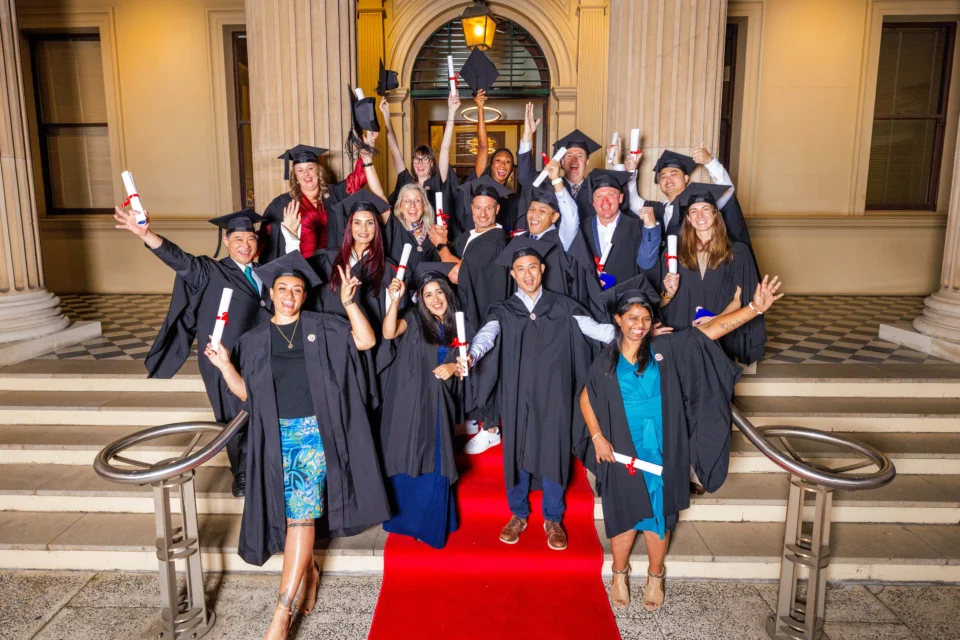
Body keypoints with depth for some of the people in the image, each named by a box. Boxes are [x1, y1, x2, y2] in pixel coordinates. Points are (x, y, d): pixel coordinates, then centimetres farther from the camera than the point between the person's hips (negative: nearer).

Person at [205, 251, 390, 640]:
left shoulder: (322, 328, 4)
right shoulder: (254, 341, 8)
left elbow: (366, 341, -5)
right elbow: (247, 394, 6)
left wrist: (348, 303, -14)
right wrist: (225, 366, -10)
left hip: (314, 431, -2)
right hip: (277, 436, 2)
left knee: (302, 514, -9)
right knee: (291, 515, 5)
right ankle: (308, 571, 32)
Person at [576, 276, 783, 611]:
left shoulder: (666, 348, -5)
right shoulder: (607, 361, -3)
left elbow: (711, 329, -10)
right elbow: (586, 399, 8)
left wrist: (755, 307, -18)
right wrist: (597, 437, -2)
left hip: (661, 453, 0)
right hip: (622, 453, 0)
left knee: (658, 516, 13)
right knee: (624, 516, 11)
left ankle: (655, 577, 34)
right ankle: (619, 574, 34)